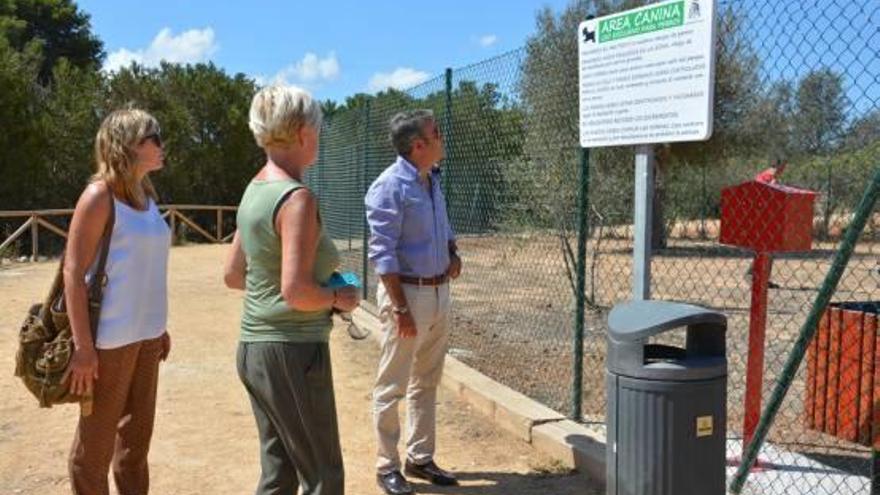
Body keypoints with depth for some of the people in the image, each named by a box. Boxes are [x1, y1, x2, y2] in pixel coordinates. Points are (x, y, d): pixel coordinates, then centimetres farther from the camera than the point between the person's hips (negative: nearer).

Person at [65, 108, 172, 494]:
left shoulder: (146, 194, 8)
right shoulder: (99, 195, -12)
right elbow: (73, 271, -15)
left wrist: (159, 326, 14)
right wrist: (83, 345, -19)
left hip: (145, 334, 7)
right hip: (110, 337, -7)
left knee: (137, 434, 18)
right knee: (96, 440, 8)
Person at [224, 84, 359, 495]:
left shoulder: (255, 190, 7)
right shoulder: (297, 198, -18)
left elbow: (233, 275, 14)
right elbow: (297, 292, -24)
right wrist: (339, 297, -7)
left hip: (253, 349, 8)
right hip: (293, 351, -8)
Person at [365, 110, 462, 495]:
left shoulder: (433, 180, 10)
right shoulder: (390, 187, -16)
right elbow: (383, 254, -19)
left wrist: (453, 252, 3)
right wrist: (401, 309, -22)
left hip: (439, 292, 9)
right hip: (406, 292, -8)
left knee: (427, 383, 18)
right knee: (392, 387, 4)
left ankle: (420, 458, 32)